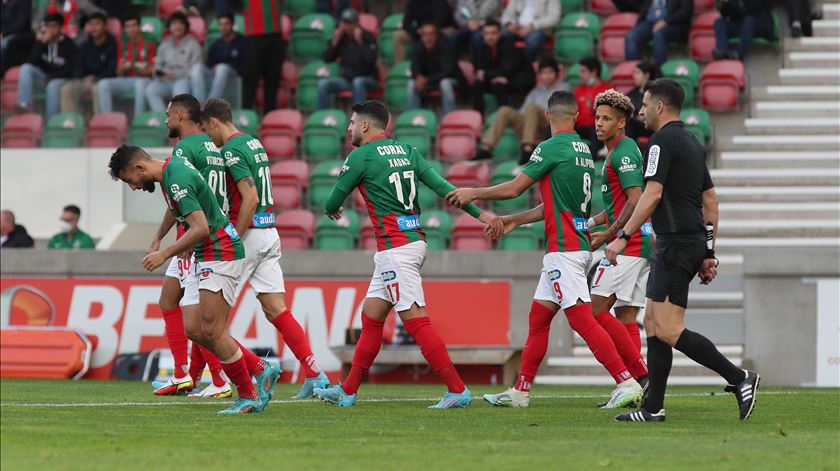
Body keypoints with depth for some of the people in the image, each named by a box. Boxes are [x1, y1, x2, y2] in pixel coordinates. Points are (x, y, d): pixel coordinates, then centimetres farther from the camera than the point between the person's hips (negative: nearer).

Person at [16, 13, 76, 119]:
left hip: (61, 79, -4)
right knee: (26, 68, -23)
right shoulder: (41, 41, 2)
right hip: (43, 77, 4)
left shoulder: (69, 44, -9)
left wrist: (50, 77, -17)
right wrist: (40, 43, -19)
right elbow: (32, 63, -9)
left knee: (53, 85, -38)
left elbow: (70, 70, -12)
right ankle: (25, 106, -35)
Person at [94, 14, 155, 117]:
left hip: (143, 79, -4)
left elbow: (151, 71, -3)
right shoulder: (122, 44, 13)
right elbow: (119, 73, 11)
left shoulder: (149, 44, 0)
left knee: (140, 83, -40)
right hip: (125, 80, 4)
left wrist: (134, 68, -20)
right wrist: (122, 69, -13)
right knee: (102, 84, -23)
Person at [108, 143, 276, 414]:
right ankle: (262, 371, 13)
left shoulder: (176, 180, -21)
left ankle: (248, 397, -2)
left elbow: (201, 228, -27)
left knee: (211, 332, -11)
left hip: (221, 253, -10)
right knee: (195, 331, 6)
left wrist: (165, 254, -22)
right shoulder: (172, 168, 10)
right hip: (206, 257, 10)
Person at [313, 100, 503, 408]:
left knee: (416, 321, -9)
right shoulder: (406, 151, 12)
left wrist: (331, 210, 27)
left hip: (395, 248, -9)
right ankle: (347, 391, 20)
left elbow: (334, 201, 2)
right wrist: (478, 213, 2)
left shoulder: (361, 157, -9)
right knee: (371, 317, 14)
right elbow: (441, 186, 4)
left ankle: (457, 390, -13)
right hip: (415, 241, 9)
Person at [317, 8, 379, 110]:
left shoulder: (368, 38, -7)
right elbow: (327, 59, 3)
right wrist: (334, 42, -10)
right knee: (323, 84, -20)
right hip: (346, 78, 4)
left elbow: (371, 59, -22)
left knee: (358, 82, -40)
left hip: (368, 79, -4)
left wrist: (360, 41, -24)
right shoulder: (341, 38, 5)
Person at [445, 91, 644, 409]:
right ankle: (520, 392, 17)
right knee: (538, 318, 13)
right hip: (578, 246, 9)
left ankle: (627, 383, -17)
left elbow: (514, 188, -7)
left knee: (582, 320, -12)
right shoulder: (584, 150, 14)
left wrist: (472, 193, 8)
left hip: (564, 249, -9)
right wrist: (515, 220, 30)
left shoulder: (551, 147, -12)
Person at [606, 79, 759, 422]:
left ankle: (740, 378, -13)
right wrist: (708, 252, 21)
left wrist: (623, 237, -17)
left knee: (668, 331, -11)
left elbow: (652, 195, -20)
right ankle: (653, 407, 9)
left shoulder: (664, 140, -11)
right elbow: (710, 199, 20)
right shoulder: (693, 144, 18)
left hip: (676, 243, -10)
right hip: (694, 240, 10)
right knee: (652, 321, 11)